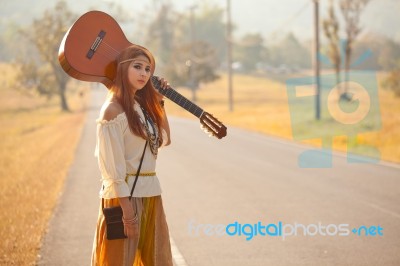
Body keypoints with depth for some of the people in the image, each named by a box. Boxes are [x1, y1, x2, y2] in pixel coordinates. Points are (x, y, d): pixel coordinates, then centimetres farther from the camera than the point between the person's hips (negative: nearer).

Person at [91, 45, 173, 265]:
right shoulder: (113, 110, -14)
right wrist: (127, 211, -20)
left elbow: (164, 140, 20)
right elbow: (113, 167, -17)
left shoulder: (143, 105, 9)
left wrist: (159, 102, 12)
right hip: (125, 195, -8)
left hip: (150, 194, 8)